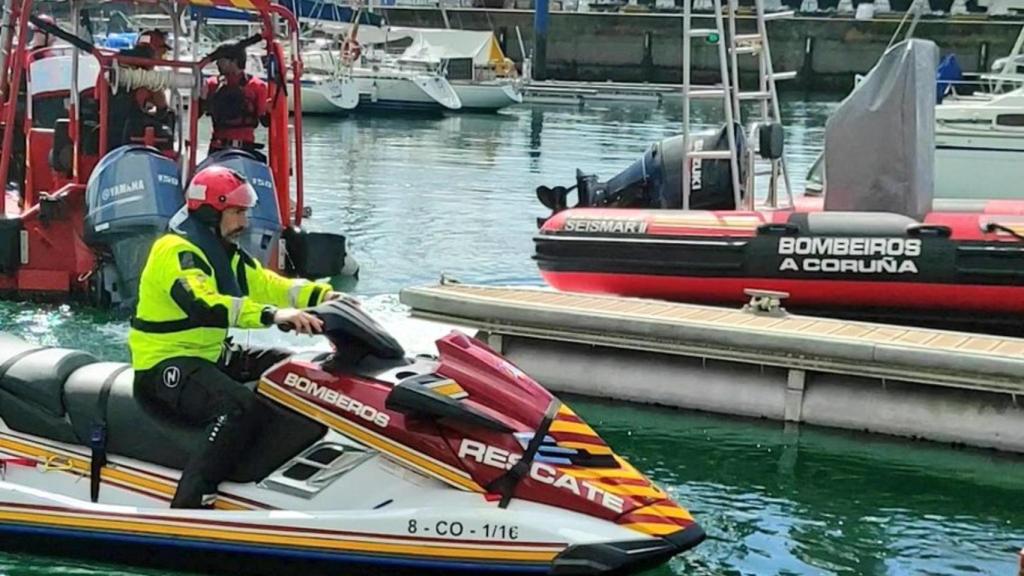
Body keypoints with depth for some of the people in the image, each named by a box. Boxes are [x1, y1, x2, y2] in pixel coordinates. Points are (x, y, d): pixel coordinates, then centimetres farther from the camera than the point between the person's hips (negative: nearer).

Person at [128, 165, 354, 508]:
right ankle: (188, 504, -37)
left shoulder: (226, 253, 13)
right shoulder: (175, 251, -19)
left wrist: (322, 295, -8)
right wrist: (272, 315, -47)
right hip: (167, 364, -10)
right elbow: (203, 305, -36)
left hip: (212, 355, 10)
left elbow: (266, 285, 9)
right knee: (241, 407, -35)